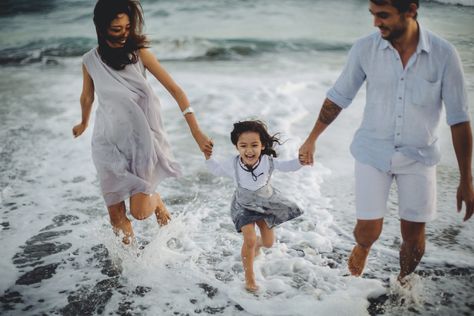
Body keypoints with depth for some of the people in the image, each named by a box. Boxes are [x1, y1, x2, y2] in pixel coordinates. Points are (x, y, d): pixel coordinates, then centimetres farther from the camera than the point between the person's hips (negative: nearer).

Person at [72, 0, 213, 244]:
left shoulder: (139, 52, -7)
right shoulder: (90, 61, 0)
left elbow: (174, 90, -9)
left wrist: (197, 133, -15)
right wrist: (83, 124, 37)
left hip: (141, 137, -2)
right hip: (109, 142, 2)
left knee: (139, 211, -10)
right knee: (116, 215, 5)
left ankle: (157, 201, 26)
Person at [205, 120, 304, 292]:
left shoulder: (268, 161, -30)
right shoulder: (232, 164, -26)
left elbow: (288, 166, -24)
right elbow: (216, 170, -6)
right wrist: (207, 155, -22)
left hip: (267, 203, 2)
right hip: (244, 206, -1)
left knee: (269, 242, 11)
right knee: (249, 241, -15)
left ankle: (257, 243, 51)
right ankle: (249, 277, 7)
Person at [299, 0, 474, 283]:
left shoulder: (444, 54, -14)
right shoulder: (365, 49, -11)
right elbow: (338, 97, 3)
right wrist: (312, 140, 10)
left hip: (418, 155, 0)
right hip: (372, 152, 0)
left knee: (414, 237, 7)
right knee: (368, 231, -3)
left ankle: (404, 283, 37)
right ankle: (362, 246, 35)